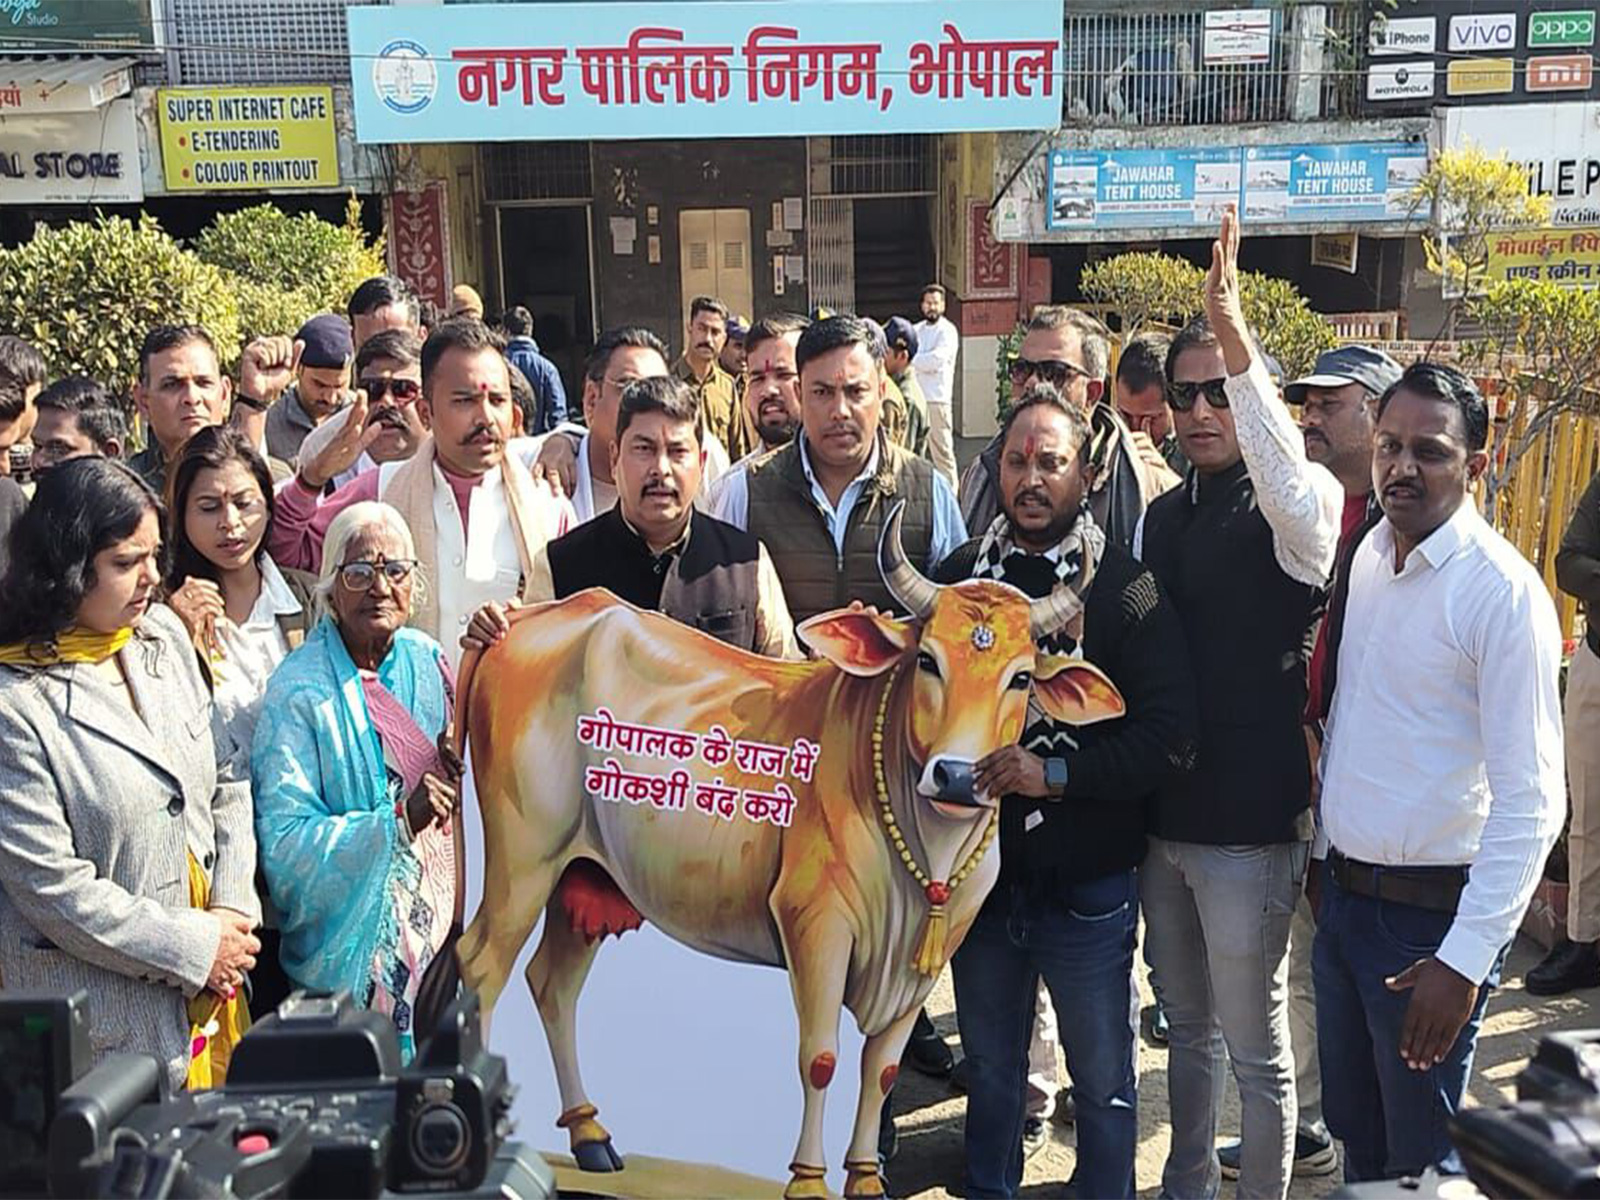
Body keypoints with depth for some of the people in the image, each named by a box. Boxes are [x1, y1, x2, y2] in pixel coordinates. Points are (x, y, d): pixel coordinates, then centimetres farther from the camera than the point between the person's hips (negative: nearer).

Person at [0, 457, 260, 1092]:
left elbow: (224, 784, 8)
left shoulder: (165, 636, 3)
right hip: (104, 1008, -6)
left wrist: (234, 911, -4)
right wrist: (195, 948, -12)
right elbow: (52, 887, -17)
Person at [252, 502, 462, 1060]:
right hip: (351, 950, -6)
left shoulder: (426, 659, 3)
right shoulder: (298, 689, -15)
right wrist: (400, 819, -28)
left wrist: (455, 761, -4)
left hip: (435, 928, 6)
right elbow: (283, 841, -21)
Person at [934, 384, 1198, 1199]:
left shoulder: (1127, 590, -9)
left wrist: (1054, 773, -21)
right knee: (989, 1062, 21)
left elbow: (1169, 737, -14)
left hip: (1088, 880, -3)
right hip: (979, 865, 3)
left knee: (1102, 1079, 13)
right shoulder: (958, 575, 2)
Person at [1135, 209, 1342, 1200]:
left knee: (1256, 1042, 6)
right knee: (1187, 1024, 22)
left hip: (1249, 821, -7)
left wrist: (1234, 338, -46)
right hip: (1163, 813, 7)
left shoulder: (1298, 504, -11)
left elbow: (1289, 487, -37)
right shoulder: (1161, 516, 9)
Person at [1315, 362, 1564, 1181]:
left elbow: (1531, 802, -20)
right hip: (1343, 894, 7)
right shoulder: (1369, 555, 5)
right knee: (1355, 1138, 21)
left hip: (1430, 914, -7)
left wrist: (1464, 960, -22)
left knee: (1420, 1163, 9)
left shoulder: (1503, 591, -18)